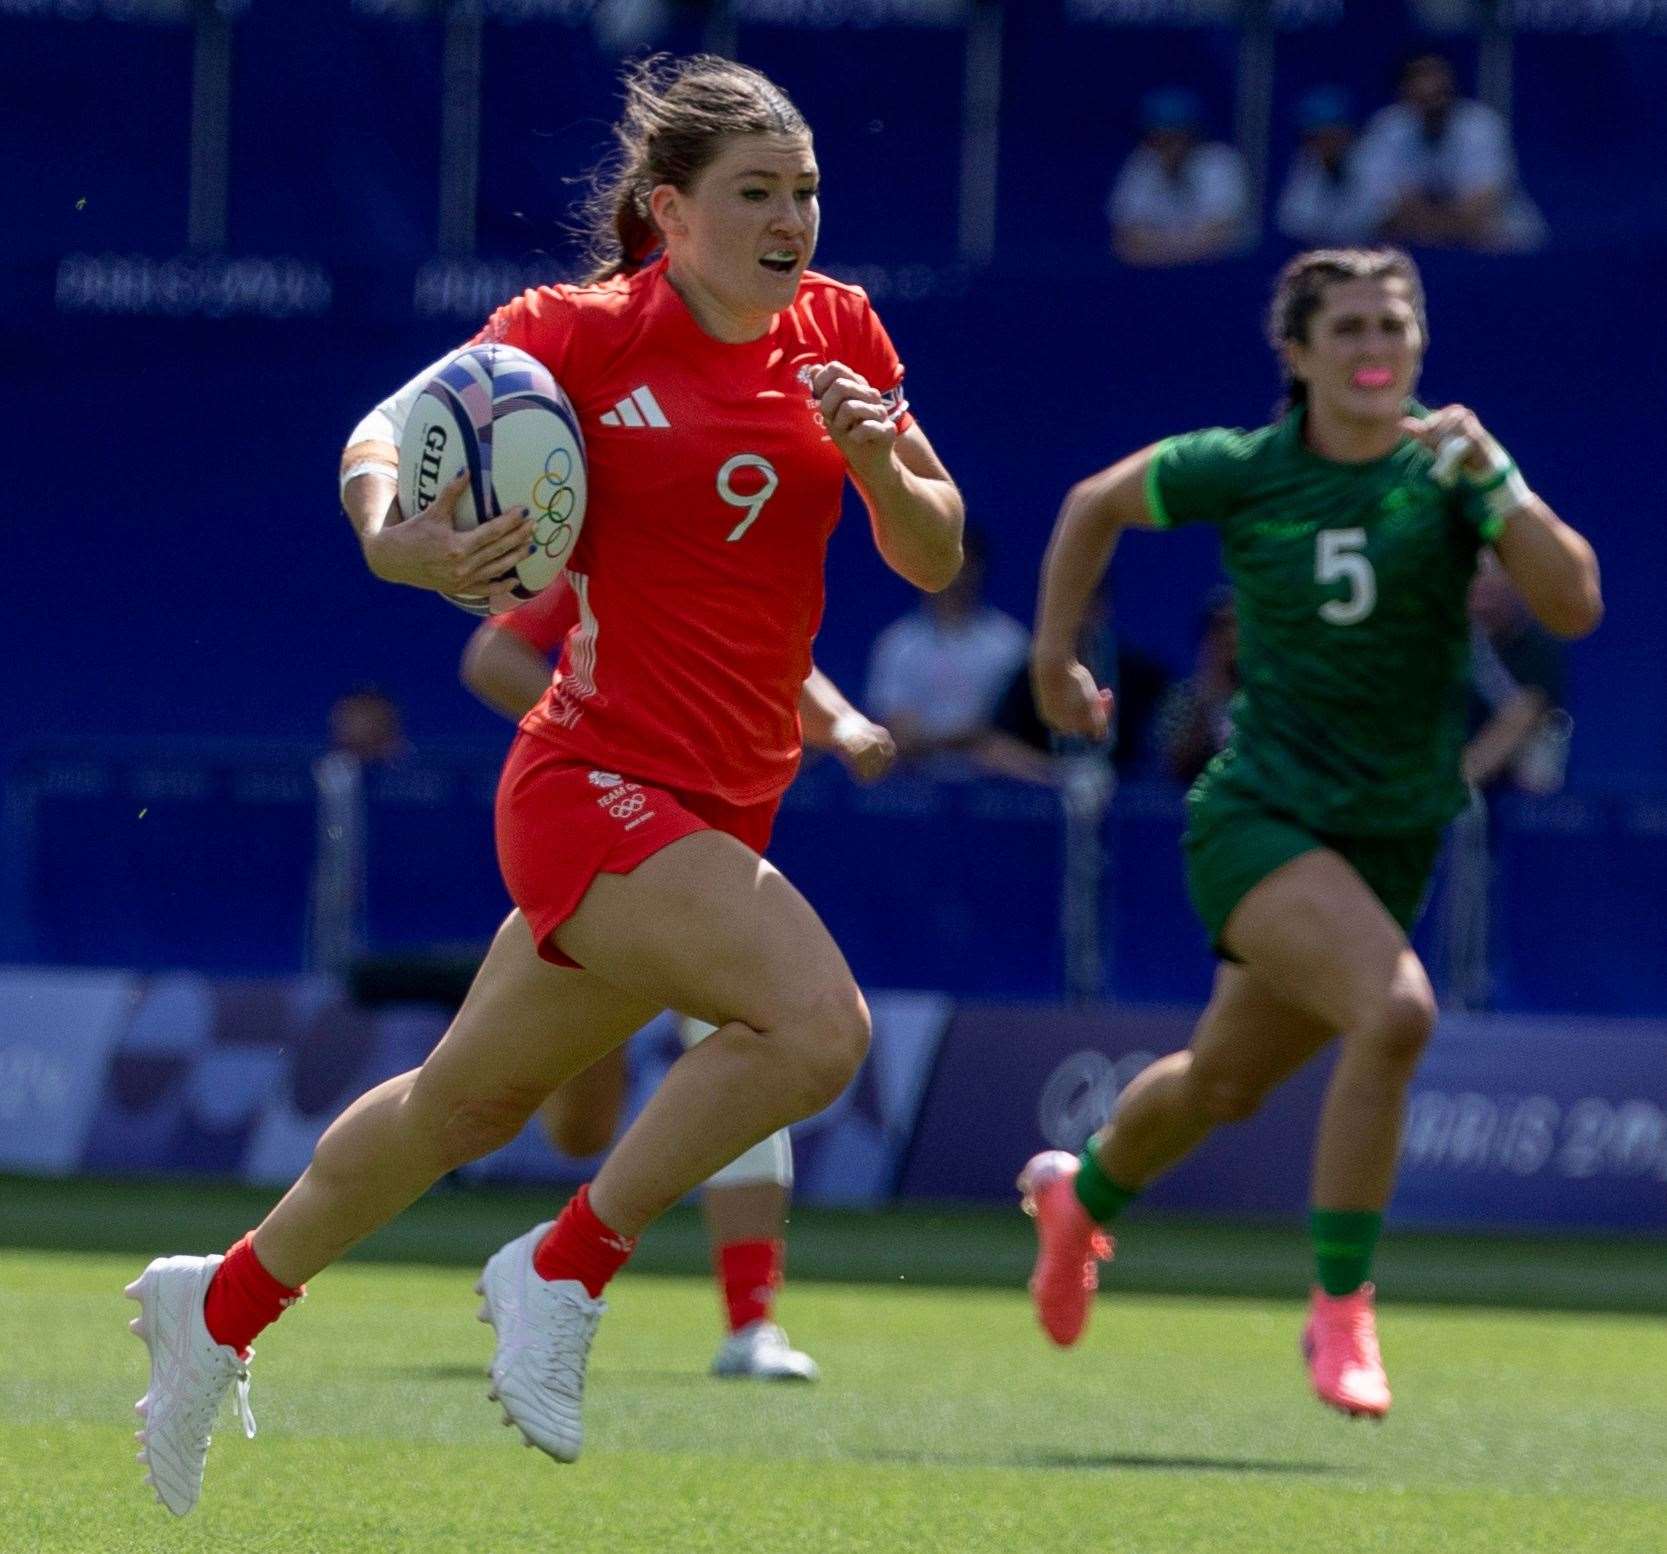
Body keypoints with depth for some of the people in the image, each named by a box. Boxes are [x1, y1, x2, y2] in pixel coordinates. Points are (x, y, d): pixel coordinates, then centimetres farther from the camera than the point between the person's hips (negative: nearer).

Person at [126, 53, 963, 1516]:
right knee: (816, 1022, -27)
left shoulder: (839, 332, 5)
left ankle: (223, 1301, 40)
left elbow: (935, 559, 8)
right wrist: (395, 535, -26)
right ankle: (563, 1270, -9)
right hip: (598, 780, -6)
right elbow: (386, 427, -4)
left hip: (724, 811, 7)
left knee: (472, 1102, 20)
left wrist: (880, 462, -14)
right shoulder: (579, 331, -9)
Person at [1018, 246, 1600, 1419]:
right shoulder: (1238, 473, -6)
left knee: (1227, 1085, 17)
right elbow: (1095, 506, 14)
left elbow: (1575, 606, -18)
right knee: (1397, 1012, -28)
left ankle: (1082, 1194, 50)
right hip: (1260, 820, -3)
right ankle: (1340, 1309, -15)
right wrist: (1055, 656, 13)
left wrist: (1493, 479, -27)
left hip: (1391, 838, 3)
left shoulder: (1448, 471, -5)